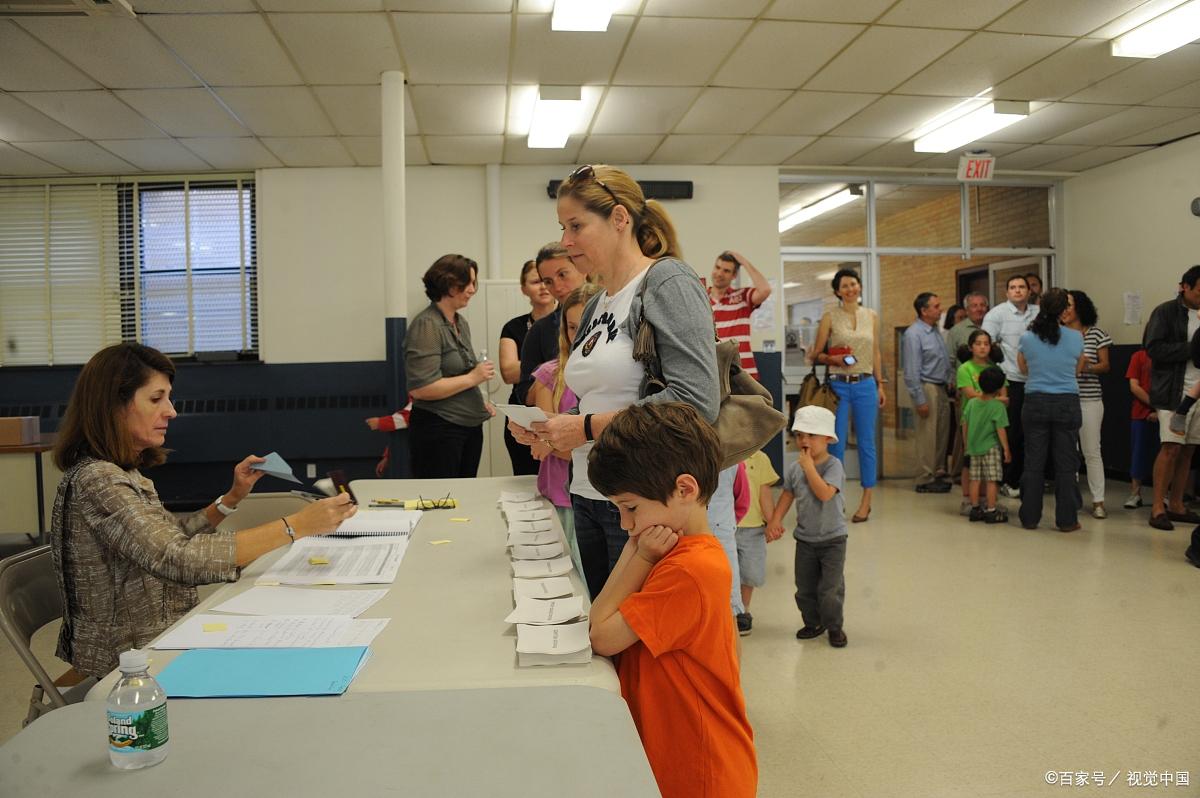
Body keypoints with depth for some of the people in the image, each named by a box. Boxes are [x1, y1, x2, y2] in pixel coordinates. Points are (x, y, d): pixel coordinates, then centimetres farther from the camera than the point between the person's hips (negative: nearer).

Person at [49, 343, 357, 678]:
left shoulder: (124, 472, 7)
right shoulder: (96, 480, -22)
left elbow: (170, 537, 16)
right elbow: (181, 558, -32)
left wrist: (233, 497, 3)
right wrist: (295, 526, -33)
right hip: (132, 660, -8)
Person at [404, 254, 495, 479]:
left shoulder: (461, 322, 11)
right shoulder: (427, 325, -14)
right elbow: (421, 388, -22)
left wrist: (479, 403, 11)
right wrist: (473, 378, -16)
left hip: (470, 426, 8)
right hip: (438, 429, -8)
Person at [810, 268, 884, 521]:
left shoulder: (871, 316, 9)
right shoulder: (829, 317, 0)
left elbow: (876, 353, 14)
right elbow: (816, 354, 2)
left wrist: (880, 384, 10)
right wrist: (834, 359, -17)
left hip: (866, 385, 2)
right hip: (838, 385, -2)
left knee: (867, 443, 4)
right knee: (836, 444, 0)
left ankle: (866, 502, 13)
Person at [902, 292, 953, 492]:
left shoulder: (935, 330, 13)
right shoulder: (914, 334, -13)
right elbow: (912, 371, -16)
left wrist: (949, 385, 11)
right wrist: (920, 400, -17)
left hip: (941, 388, 9)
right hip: (928, 387, -9)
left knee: (942, 433, 14)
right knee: (928, 436, -4)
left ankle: (938, 473, 25)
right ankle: (926, 480, 3)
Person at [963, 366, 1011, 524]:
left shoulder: (971, 403, 2)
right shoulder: (998, 406, -13)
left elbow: (965, 426, 7)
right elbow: (1000, 430, -14)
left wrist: (967, 444, 18)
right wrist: (1006, 449, -5)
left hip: (974, 447, 5)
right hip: (991, 447, -5)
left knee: (975, 479, 10)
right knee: (992, 480, 0)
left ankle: (975, 509, 16)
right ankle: (991, 511, 2)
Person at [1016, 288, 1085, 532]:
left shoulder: (1027, 338, -4)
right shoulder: (1075, 338, -4)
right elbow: (1077, 369, 12)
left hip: (1035, 402, 1)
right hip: (1067, 404, -1)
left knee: (1033, 462, 7)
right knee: (1065, 464, 5)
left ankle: (1030, 517, 11)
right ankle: (1066, 519, 9)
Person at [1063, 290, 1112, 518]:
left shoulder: (1096, 334, 2)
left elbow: (1105, 366, 3)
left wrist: (1088, 366, -15)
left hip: (1090, 399, -2)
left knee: (1092, 451, -1)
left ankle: (1098, 501, 5)